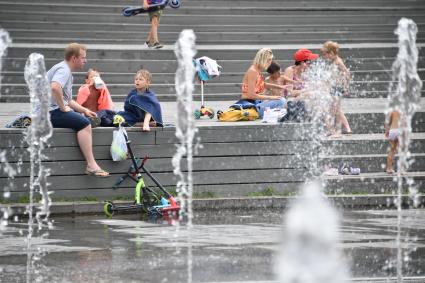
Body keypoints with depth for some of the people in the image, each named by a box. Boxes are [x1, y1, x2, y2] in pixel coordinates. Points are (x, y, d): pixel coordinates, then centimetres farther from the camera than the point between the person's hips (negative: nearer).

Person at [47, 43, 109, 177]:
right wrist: (63, 108, -24)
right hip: (50, 112, -11)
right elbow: (55, 87, -34)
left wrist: (84, 110, 12)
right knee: (84, 123, -23)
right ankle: (91, 165, -29)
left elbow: (68, 100, 26)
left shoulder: (67, 70, 22)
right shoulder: (63, 69, -11)